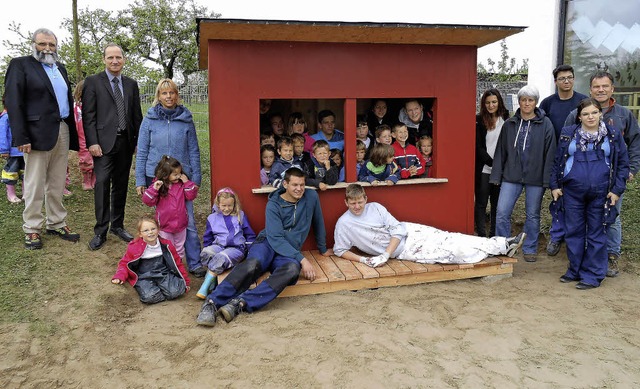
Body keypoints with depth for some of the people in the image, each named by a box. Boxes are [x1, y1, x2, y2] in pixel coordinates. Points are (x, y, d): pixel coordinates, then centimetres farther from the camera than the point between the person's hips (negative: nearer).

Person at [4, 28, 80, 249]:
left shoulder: (60, 68, 18)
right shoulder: (20, 65, -1)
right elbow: (13, 102, -9)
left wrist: (72, 132, 7)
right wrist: (21, 137, -16)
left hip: (62, 132, 6)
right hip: (38, 134, -6)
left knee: (57, 185, 11)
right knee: (34, 186, 1)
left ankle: (56, 223, 20)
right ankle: (32, 229, 11)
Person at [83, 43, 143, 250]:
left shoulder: (131, 84, 13)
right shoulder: (93, 82, 2)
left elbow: (137, 115, 14)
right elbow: (88, 115, -4)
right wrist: (92, 142, -11)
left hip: (126, 142, 4)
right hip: (104, 142, -4)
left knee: (121, 185, 10)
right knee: (102, 184, -7)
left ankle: (117, 225, 21)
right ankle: (100, 231, 0)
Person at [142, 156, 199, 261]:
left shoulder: (182, 184, -3)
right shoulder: (158, 185, -12)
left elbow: (191, 196, -7)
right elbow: (147, 201, -15)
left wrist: (187, 182, -15)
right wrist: (154, 189, -31)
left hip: (180, 224, 3)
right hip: (165, 225, -3)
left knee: (180, 248, 19)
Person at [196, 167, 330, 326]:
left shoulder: (311, 197, 5)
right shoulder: (274, 204, -4)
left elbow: (318, 223, 20)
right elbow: (276, 239, -14)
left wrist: (323, 249, 28)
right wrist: (302, 259, -22)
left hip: (288, 252, 2)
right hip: (267, 243, -1)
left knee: (292, 269, -37)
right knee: (253, 263, -38)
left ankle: (240, 303, -45)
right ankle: (212, 302, -43)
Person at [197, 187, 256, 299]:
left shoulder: (240, 215, 11)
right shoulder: (212, 218, 13)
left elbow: (250, 235, 13)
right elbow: (207, 239, 21)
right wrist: (207, 250, 7)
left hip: (237, 247, -2)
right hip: (218, 246, 3)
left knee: (221, 258, -35)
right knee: (205, 253, -32)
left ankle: (205, 286, -25)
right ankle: (212, 279, -24)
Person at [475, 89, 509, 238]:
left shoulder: (506, 120, 5)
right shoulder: (479, 120, -1)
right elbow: (478, 147, -4)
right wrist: (492, 163, -11)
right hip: (483, 169, -2)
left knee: (497, 203, 8)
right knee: (481, 203, 3)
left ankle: (494, 236, 16)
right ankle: (481, 235, 9)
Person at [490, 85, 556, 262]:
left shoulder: (545, 124, -2)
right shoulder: (509, 124, 5)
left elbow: (550, 153, -4)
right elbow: (501, 151, 8)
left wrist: (547, 179, -9)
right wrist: (496, 176, 4)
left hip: (535, 178, -1)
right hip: (511, 175, 2)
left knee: (533, 215, 10)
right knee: (502, 212, -4)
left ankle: (530, 249, 25)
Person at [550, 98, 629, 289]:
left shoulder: (613, 135, 4)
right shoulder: (568, 134, 6)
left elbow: (623, 163, 6)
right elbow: (557, 161, 10)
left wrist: (617, 189, -1)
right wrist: (554, 185, 4)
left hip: (601, 193, -1)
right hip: (573, 192, 1)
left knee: (596, 234, 5)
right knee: (573, 232, 9)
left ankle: (593, 275, 15)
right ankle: (575, 270, 23)